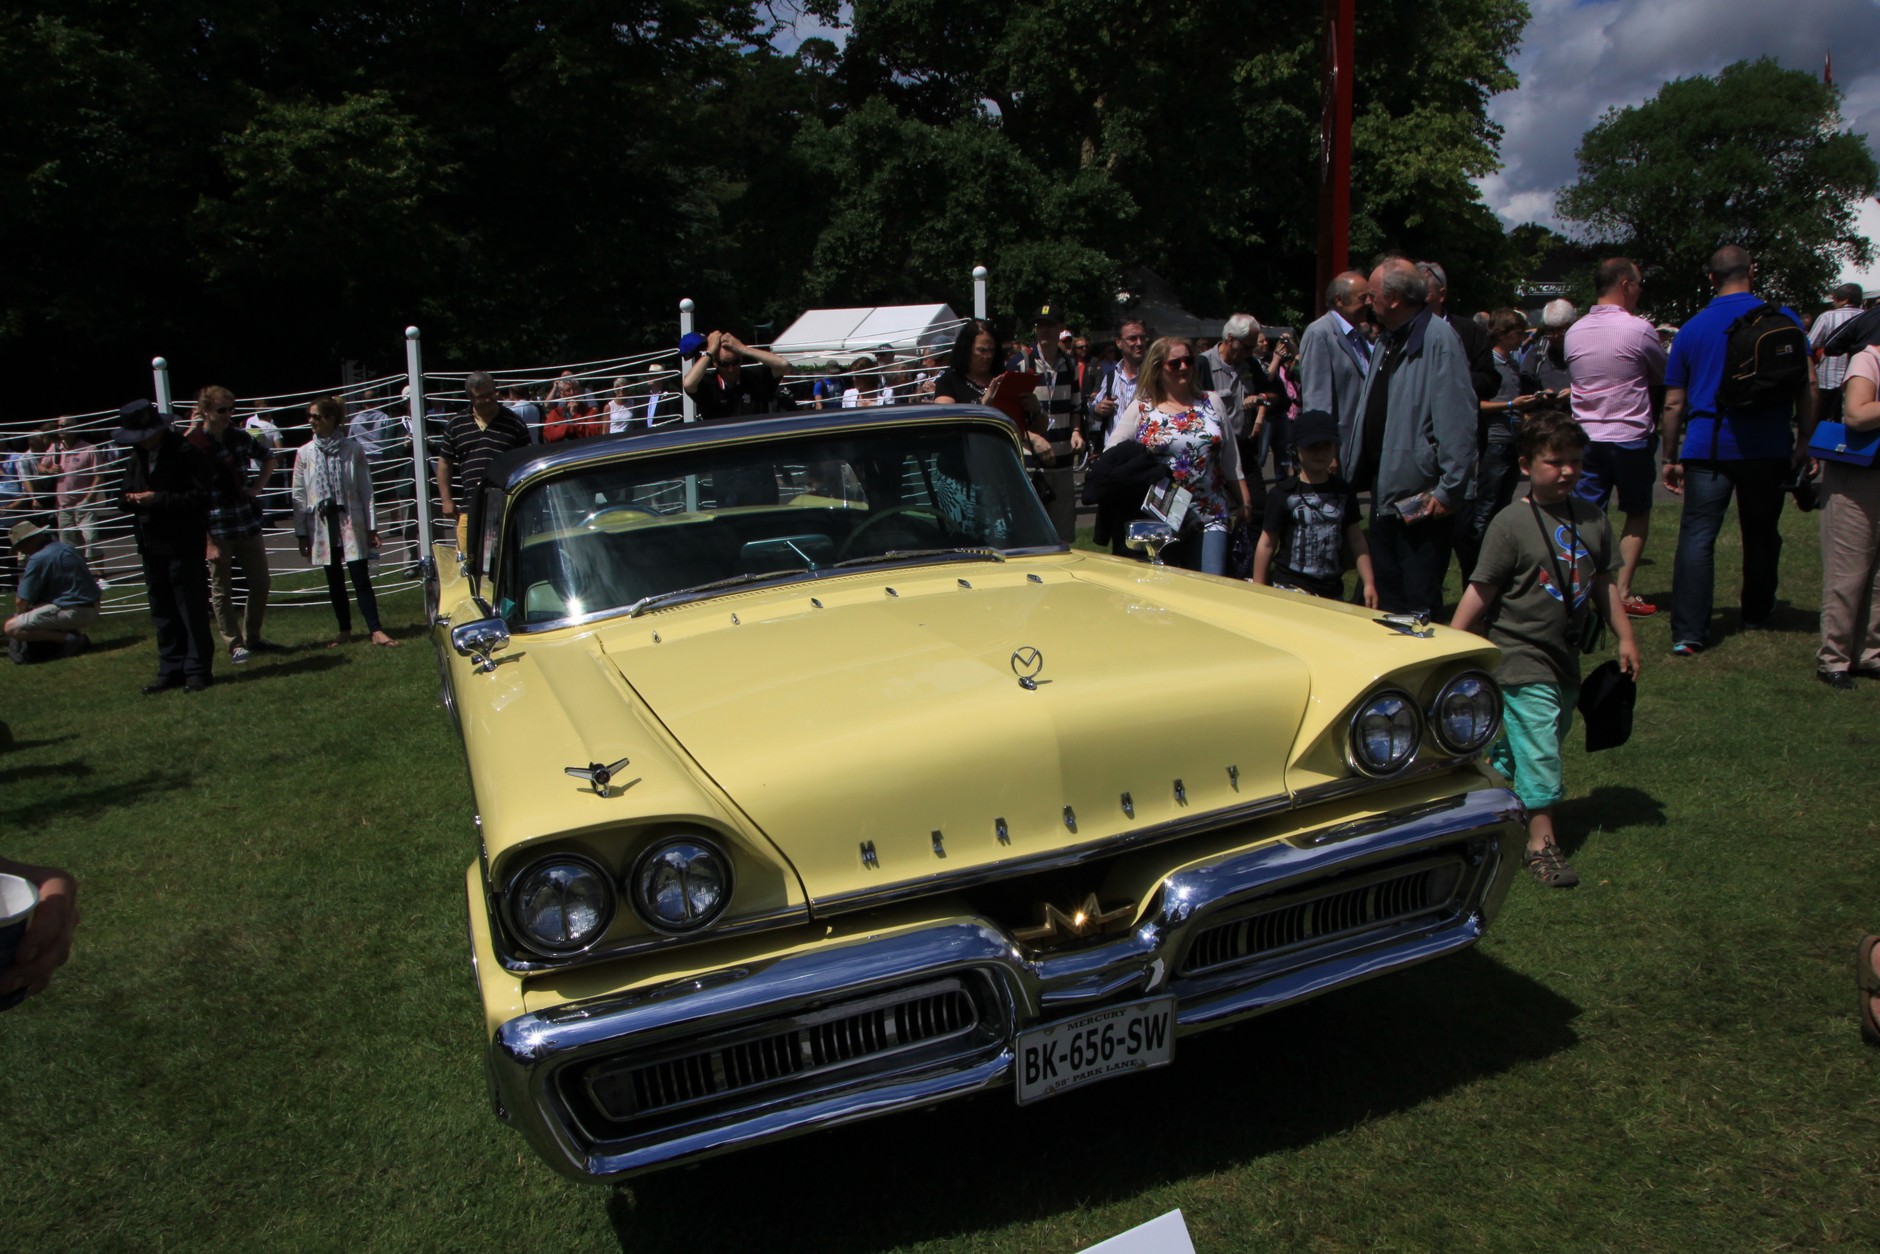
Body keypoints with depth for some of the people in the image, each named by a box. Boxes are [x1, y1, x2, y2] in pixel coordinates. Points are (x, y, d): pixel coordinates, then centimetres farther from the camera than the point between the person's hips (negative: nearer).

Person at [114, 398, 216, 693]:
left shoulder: (186, 453, -10)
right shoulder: (136, 457, 13)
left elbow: (201, 496, -17)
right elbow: (125, 496, 19)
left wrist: (157, 500, -20)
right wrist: (131, 499, -6)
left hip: (184, 547, -7)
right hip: (151, 547, 7)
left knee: (192, 611, -1)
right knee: (163, 614, 11)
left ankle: (198, 670, 6)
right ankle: (171, 671, 18)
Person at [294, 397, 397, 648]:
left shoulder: (353, 451, -2)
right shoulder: (305, 454, 2)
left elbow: (366, 490, 0)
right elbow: (299, 496, 5)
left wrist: (371, 527, -1)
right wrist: (301, 533, 3)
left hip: (351, 523, -2)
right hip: (321, 525, 2)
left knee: (360, 577, -6)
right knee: (334, 580, 10)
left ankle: (376, 630, -4)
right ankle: (345, 631, 19)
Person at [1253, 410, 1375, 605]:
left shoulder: (1344, 492, 10)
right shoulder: (1283, 493, -3)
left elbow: (1356, 540, 12)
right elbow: (1267, 543, -2)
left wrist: (1368, 583, 6)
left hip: (1333, 591, 4)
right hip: (1289, 587, -4)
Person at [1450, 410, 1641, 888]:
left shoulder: (1592, 519, 5)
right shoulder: (1511, 523, -12)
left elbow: (1603, 584, 14)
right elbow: (1480, 592, -12)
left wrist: (1624, 638, 13)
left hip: (1565, 655, 7)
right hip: (1521, 655, -6)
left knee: (1548, 737, 15)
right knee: (1539, 746, -7)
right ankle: (1541, 841, 0)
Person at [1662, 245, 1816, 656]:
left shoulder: (1692, 328, 7)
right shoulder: (1783, 318, 3)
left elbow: (1673, 403, 7)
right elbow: (1807, 384, 0)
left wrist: (1670, 458, 13)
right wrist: (1805, 440, 8)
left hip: (1706, 447, -1)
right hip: (1768, 448, 1)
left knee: (1696, 536, -5)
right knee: (1761, 534, 17)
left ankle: (1687, 633, -13)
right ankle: (1756, 613, 35)